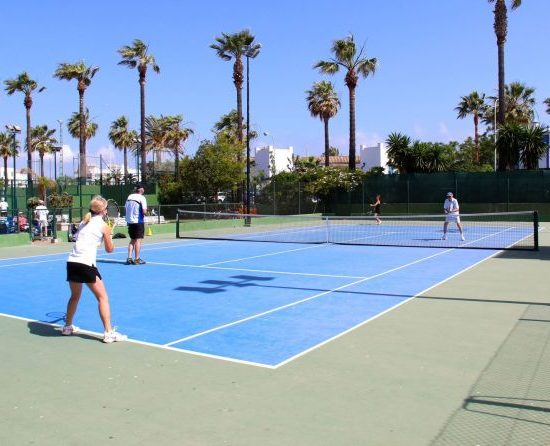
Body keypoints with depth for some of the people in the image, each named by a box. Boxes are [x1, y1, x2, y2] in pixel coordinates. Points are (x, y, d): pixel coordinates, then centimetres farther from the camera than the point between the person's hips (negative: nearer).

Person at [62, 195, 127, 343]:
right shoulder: (104, 226, 3)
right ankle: (109, 333, -6)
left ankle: (67, 327, 40)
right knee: (103, 298, -1)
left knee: (75, 296, 26)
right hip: (86, 264, -6)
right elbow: (109, 249, 12)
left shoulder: (84, 222, 18)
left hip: (72, 262, 7)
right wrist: (108, 237, 29)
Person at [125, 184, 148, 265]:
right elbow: (144, 211, -16)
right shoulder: (142, 198, -11)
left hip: (129, 221, 6)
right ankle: (137, 259, 3)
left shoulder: (129, 197, 6)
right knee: (138, 240, 1)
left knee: (132, 240, 15)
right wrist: (145, 212, 4)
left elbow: (126, 208, 10)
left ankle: (129, 258, 12)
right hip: (138, 221, -6)